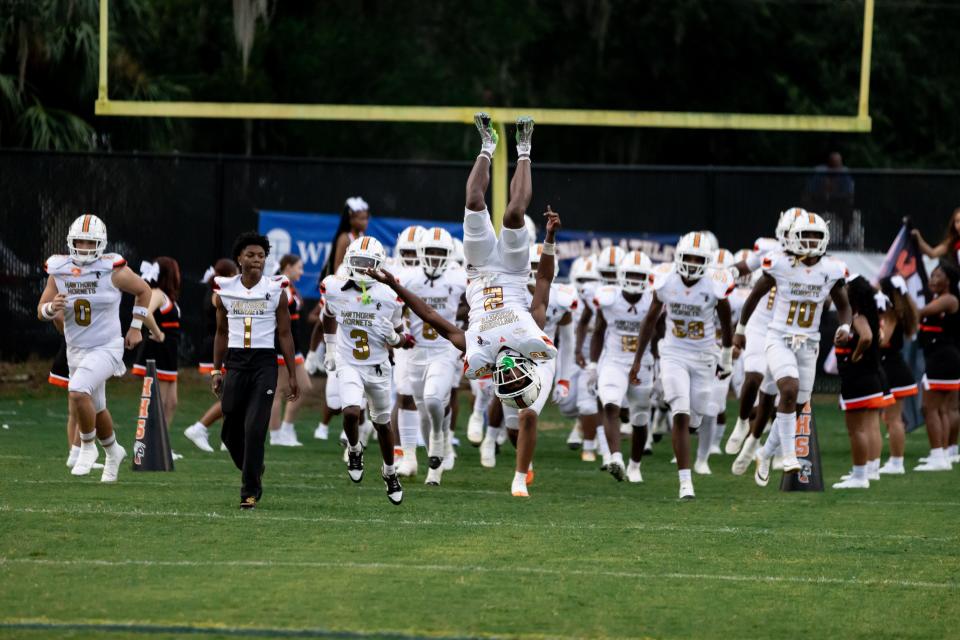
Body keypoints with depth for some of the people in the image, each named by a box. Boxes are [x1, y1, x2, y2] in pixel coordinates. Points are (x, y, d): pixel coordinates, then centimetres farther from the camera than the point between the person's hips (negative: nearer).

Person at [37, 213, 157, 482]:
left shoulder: (112, 271, -13)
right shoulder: (59, 271, -3)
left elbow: (143, 290, 4)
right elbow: (41, 312, 1)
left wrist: (135, 327, 2)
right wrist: (52, 307, -22)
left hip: (106, 348, -5)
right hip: (76, 351, 5)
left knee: (78, 392, -28)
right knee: (96, 410, 19)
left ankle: (88, 447, -6)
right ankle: (113, 452, 46)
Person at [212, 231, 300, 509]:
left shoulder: (275, 290, -1)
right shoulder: (225, 290, 5)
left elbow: (284, 335, 3)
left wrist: (292, 376, 1)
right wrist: (216, 371, 13)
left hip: (264, 363, -3)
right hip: (235, 362, 3)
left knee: (255, 429, -11)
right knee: (231, 431, 5)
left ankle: (250, 491, -2)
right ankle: (253, 473, 31)